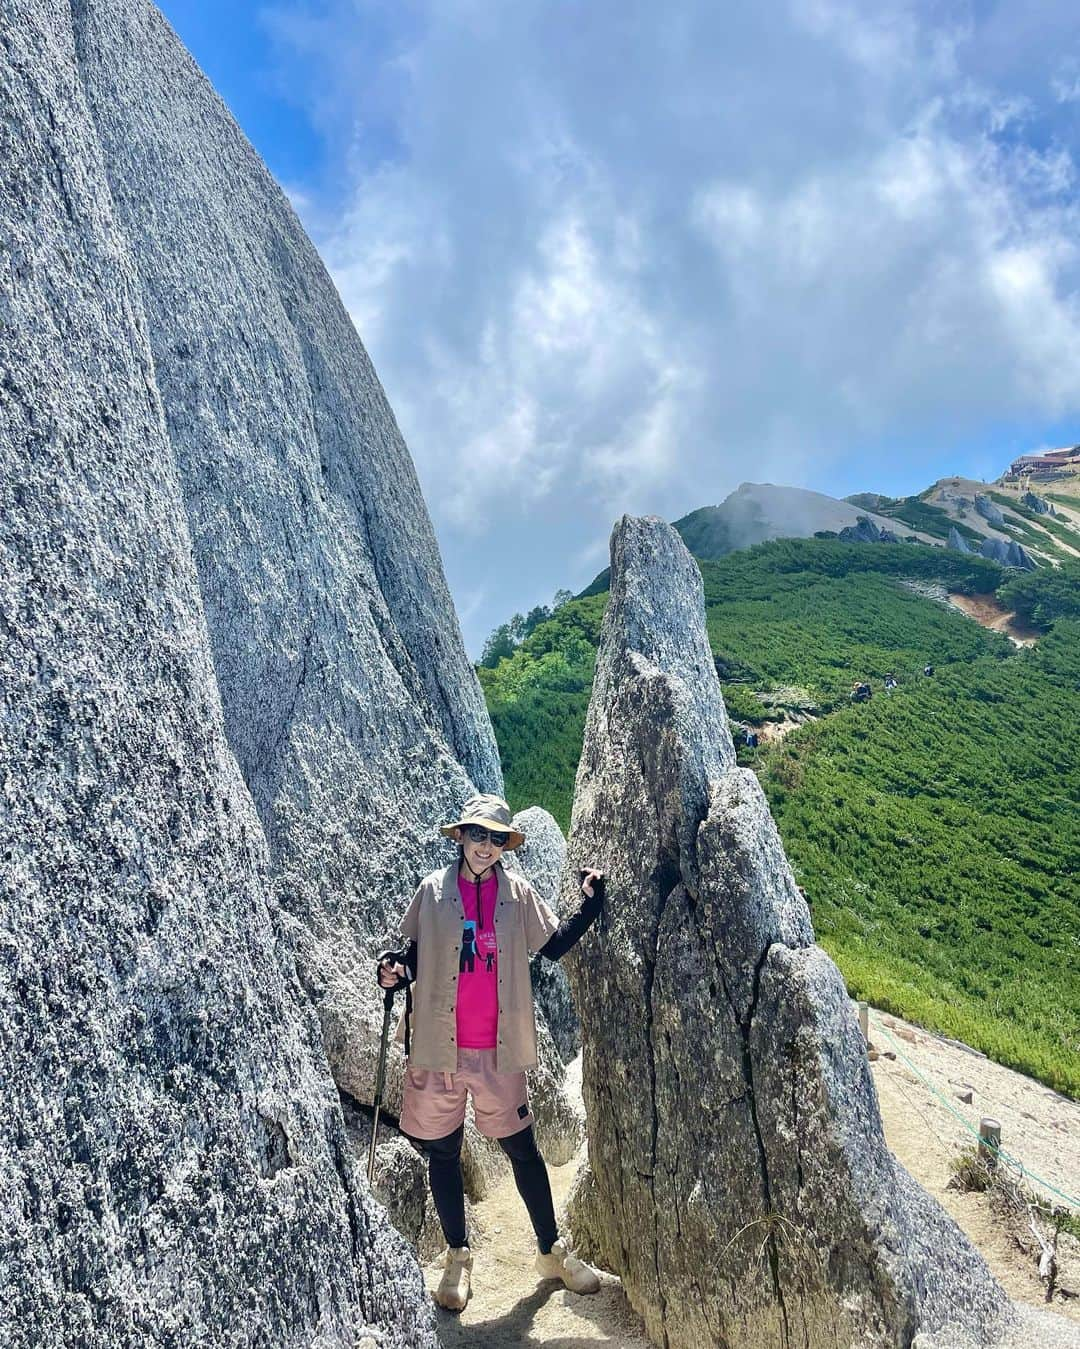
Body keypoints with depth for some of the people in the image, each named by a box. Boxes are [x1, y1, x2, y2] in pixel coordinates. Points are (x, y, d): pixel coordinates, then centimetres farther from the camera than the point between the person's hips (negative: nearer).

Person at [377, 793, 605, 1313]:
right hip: (438, 1045, 0)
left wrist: (590, 905, -3)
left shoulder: (517, 893, 1)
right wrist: (397, 972, -15)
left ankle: (552, 1251, 32)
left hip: (498, 1049, 0)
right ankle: (457, 1259, 34)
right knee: (443, 1153, 13)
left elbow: (553, 944, 7)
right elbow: (415, 953, 5)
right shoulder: (433, 890, -2)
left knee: (522, 1149, 12)